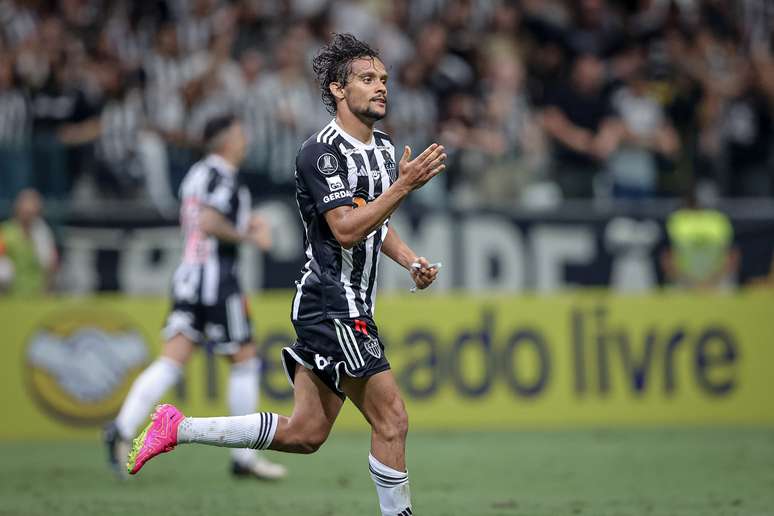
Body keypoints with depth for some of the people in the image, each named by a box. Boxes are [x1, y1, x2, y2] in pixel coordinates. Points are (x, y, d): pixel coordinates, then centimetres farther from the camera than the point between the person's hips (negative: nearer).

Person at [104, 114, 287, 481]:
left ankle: (123, 428, -18)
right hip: (216, 278, -8)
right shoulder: (221, 176, -11)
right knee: (245, 360, 3)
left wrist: (243, 225, 20)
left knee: (172, 361, 0)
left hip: (188, 275, 8)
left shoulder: (198, 173, 17)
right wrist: (249, 237, -12)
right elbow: (209, 223, -23)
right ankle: (243, 456, 7)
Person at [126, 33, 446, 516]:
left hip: (351, 306, 10)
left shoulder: (385, 149, 14)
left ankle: (177, 427, 15)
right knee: (392, 421, -9)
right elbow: (346, 230, -24)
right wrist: (404, 185, -28)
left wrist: (412, 261, 10)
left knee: (304, 433, 9)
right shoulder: (321, 152, -15)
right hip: (331, 301, -10)